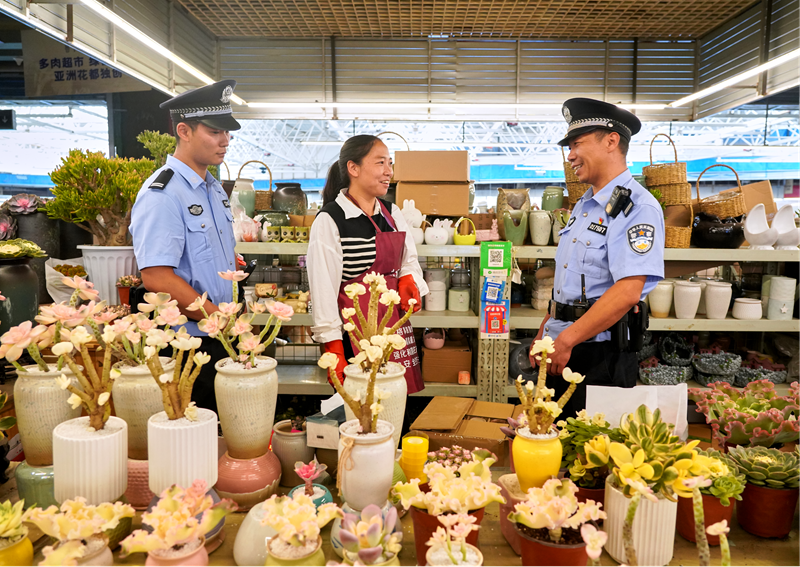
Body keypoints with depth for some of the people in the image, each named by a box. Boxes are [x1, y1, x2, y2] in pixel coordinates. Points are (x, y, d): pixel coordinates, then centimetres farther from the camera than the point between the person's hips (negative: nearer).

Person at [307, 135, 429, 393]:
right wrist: (334, 351, -13)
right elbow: (323, 288, -11)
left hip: (395, 325, 6)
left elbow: (409, 261, 20)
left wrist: (408, 280, -4)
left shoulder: (392, 213, 9)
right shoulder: (330, 220, -11)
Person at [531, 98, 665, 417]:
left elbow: (627, 293, -24)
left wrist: (566, 341, -21)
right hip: (561, 349, 8)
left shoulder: (637, 207, -14)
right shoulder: (583, 206, 15)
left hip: (599, 354, -8)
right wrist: (544, 334, 14)